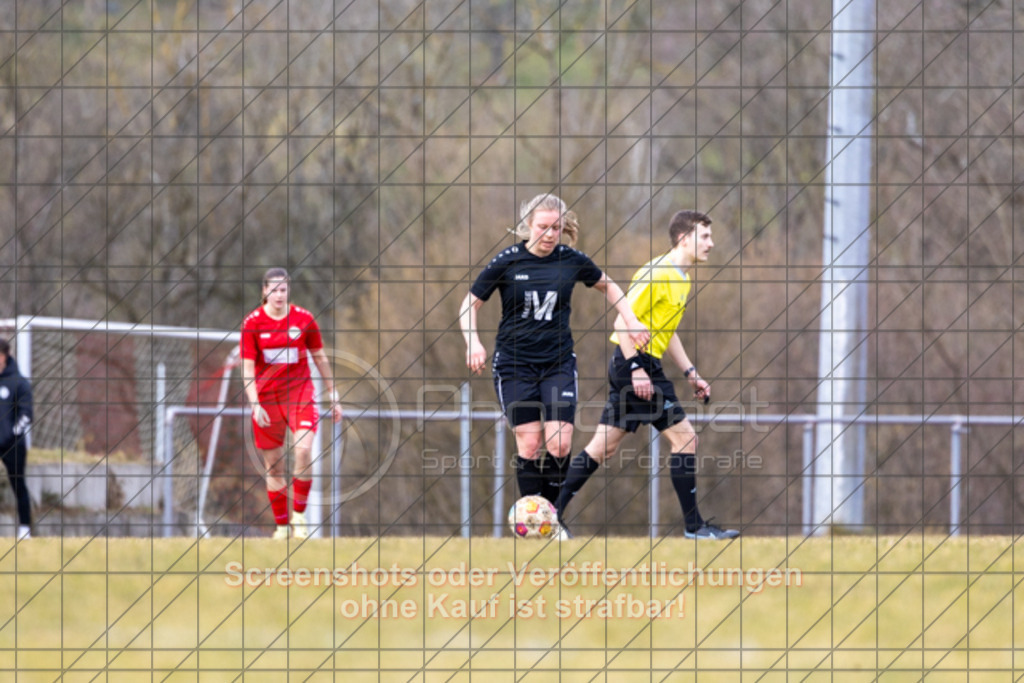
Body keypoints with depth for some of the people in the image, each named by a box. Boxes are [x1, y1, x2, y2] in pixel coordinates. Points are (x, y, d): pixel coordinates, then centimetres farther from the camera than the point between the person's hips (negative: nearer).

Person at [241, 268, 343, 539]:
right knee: (273, 467, 4)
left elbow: (320, 358, 11)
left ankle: (299, 515, -6)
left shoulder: (303, 319, 0)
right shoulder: (253, 323, -3)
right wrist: (255, 405, -17)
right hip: (266, 397, 0)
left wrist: (333, 396, 12)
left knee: (303, 450, -23)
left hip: (300, 392, 0)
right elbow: (247, 368, -5)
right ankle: (282, 525, 15)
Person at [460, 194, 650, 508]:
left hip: (558, 363, 2)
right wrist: (473, 342, -15)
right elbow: (470, 304, 2)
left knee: (560, 444, -10)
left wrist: (631, 321, 10)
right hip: (514, 364, -2)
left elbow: (607, 286, 20)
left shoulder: (572, 260, 0)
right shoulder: (507, 261, -6)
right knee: (529, 443, -7)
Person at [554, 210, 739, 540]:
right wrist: (637, 369, -23)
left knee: (602, 447, 10)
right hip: (637, 364, -10)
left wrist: (690, 373, 20)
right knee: (685, 436, -8)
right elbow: (622, 322, -19)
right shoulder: (657, 274, -15)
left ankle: (552, 514, 11)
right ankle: (694, 525, -4)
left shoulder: (681, 278, 15)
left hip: (638, 367, 10)